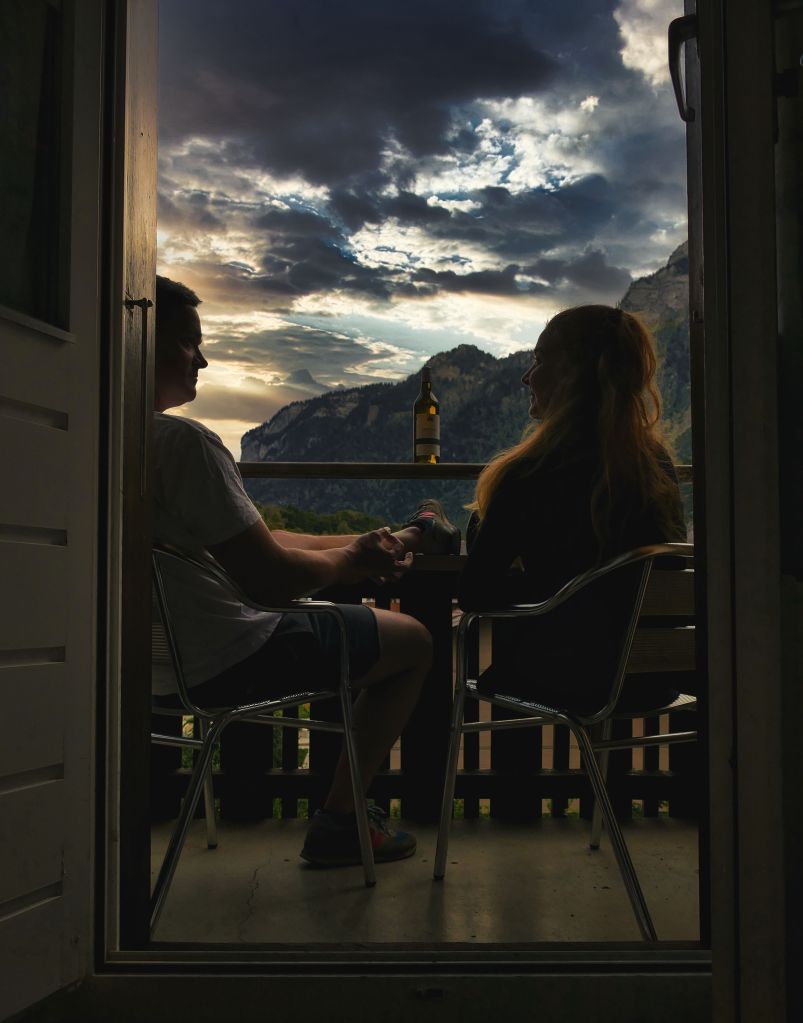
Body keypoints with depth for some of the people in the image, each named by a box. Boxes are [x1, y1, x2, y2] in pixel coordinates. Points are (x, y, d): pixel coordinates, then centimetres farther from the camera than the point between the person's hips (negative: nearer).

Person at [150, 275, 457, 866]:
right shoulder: (183, 441, -25)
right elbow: (270, 577, -24)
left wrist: (359, 546, 7)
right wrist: (354, 560, -3)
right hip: (223, 665, -9)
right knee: (414, 640, 10)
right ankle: (339, 821, 14)